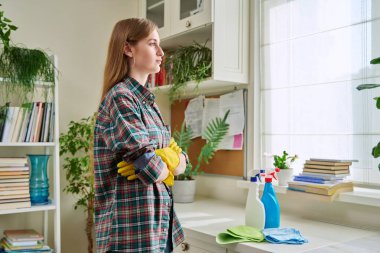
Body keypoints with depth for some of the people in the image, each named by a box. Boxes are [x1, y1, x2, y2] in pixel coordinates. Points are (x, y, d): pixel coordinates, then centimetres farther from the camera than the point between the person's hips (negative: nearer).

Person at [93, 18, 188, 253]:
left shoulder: (147, 101, 12)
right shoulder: (120, 98, -15)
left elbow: (182, 160, 9)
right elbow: (150, 169, -24)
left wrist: (170, 159, -12)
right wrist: (167, 167, -3)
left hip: (158, 225, 8)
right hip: (134, 227, -8)